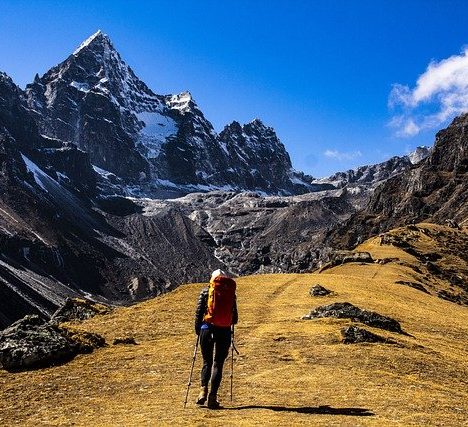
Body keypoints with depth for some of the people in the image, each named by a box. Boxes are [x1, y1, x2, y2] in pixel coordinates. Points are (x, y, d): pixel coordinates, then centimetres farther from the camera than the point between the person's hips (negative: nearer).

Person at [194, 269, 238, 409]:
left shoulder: (206, 291, 4)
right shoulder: (231, 293, 7)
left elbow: (199, 312, -1)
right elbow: (234, 317, 6)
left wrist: (197, 329, 9)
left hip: (208, 329, 0)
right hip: (224, 331, 0)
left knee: (207, 362, 14)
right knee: (218, 364, 7)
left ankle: (203, 390, -3)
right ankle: (212, 397, 1)